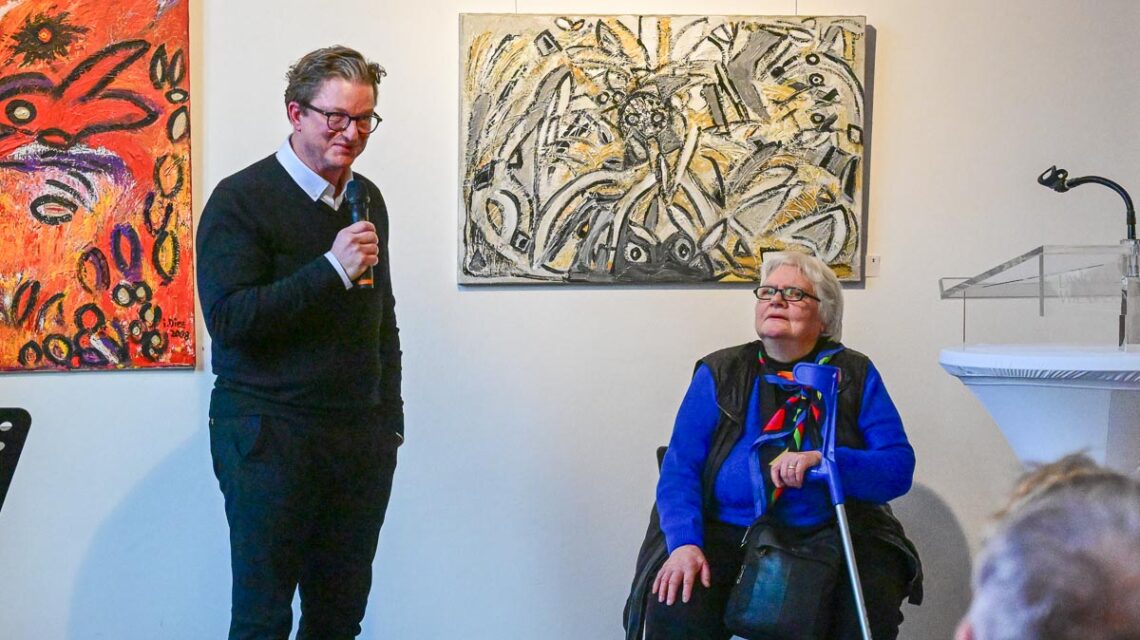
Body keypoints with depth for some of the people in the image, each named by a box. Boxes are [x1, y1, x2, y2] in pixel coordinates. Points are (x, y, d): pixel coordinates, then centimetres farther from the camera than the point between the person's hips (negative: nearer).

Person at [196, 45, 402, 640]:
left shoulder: (368, 199, 13)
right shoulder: (241, 199, -8)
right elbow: (228, 318, -17)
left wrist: (390, 420, 17)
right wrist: (332, 270, -22)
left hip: (362, 438, 6)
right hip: (269, 435, -6)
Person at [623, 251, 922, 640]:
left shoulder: (854, 375, 7)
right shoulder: (719, 373, 7)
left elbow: (899, 467, -3)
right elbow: (680, 468, -1)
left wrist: (825, 461, -22)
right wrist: (684, 543, -19)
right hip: (727, 532, 0)